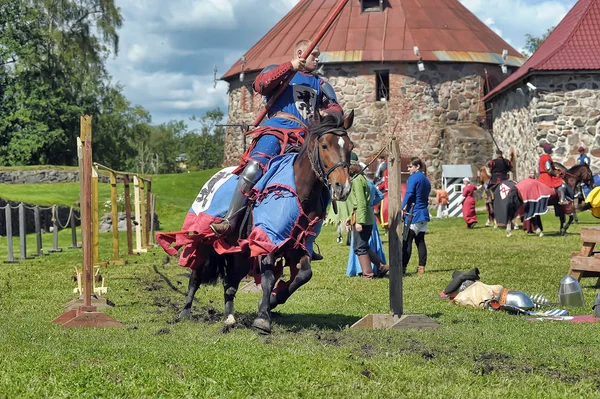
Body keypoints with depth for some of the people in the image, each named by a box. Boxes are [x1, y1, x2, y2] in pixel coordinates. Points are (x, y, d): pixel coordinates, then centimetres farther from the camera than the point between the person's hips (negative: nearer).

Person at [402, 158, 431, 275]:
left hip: (413, 214, -8)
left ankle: (403, 267, -8)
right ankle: (421, 267, 7)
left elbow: (409, 194, -17)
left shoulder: (413, 178, -9)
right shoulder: (426, 180, 17)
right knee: (420, 241, 9)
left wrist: (404, 208, -14)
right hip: (424, 214, 8)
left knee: (407, 241, -6)